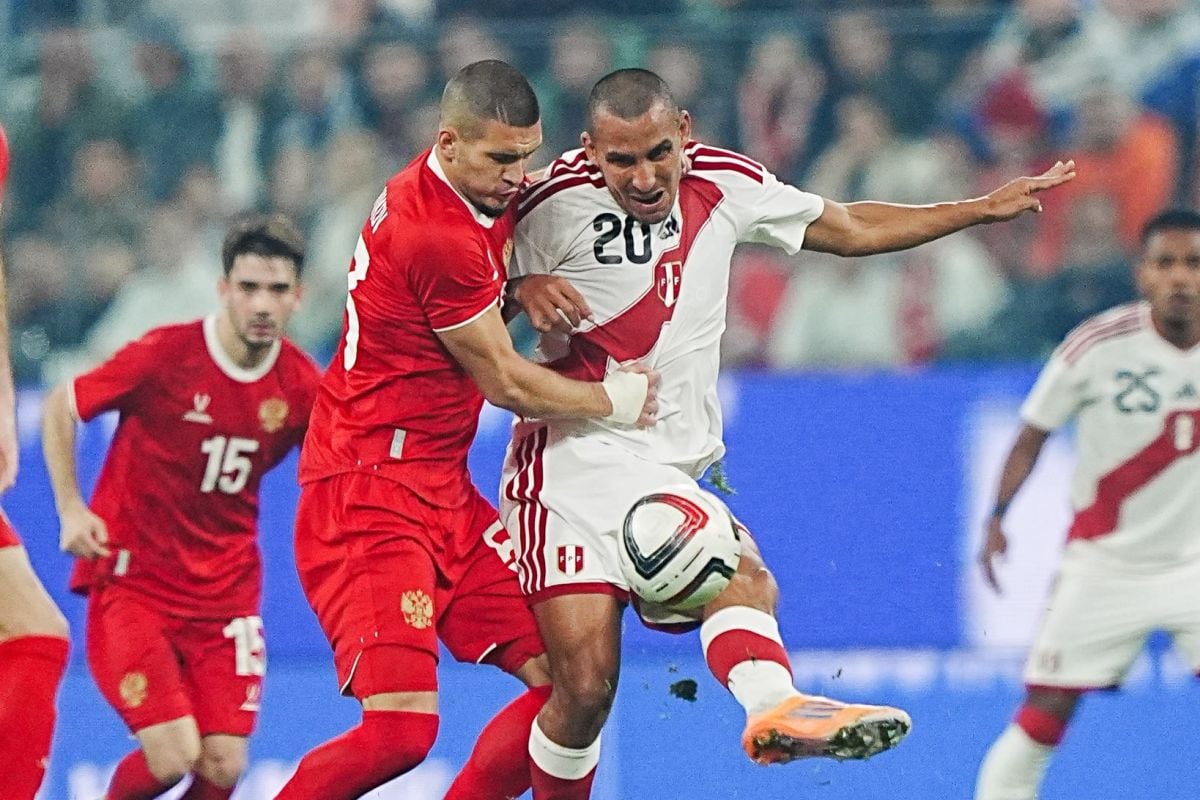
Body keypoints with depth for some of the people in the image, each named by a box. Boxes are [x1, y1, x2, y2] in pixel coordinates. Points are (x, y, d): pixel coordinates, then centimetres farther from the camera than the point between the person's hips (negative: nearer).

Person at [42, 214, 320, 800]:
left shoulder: (301, 385, -5)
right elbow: (61, 405, -1)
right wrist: (71, 509, -9)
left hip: (226, 591, 4)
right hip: (132, 576, -4)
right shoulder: (165, 355, -15)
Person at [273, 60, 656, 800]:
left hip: (445, 491, 10)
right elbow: (505, 382, -11)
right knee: (401, 729, -19)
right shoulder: (435, 235, -21)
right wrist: (612, 401, 3)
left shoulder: (486, 195, 7)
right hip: (370, 496, -10)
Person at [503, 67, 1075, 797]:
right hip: (572, 461, -4)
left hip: (672, 473, 4)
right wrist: (525, 290, -21)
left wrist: (982, 210, 23)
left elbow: (850, 229, 23)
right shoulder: (558, 203, -6)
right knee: (585, 684, -17)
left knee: (744, 579, -29)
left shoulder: (726, 184, 8)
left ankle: (777, 709, -56)